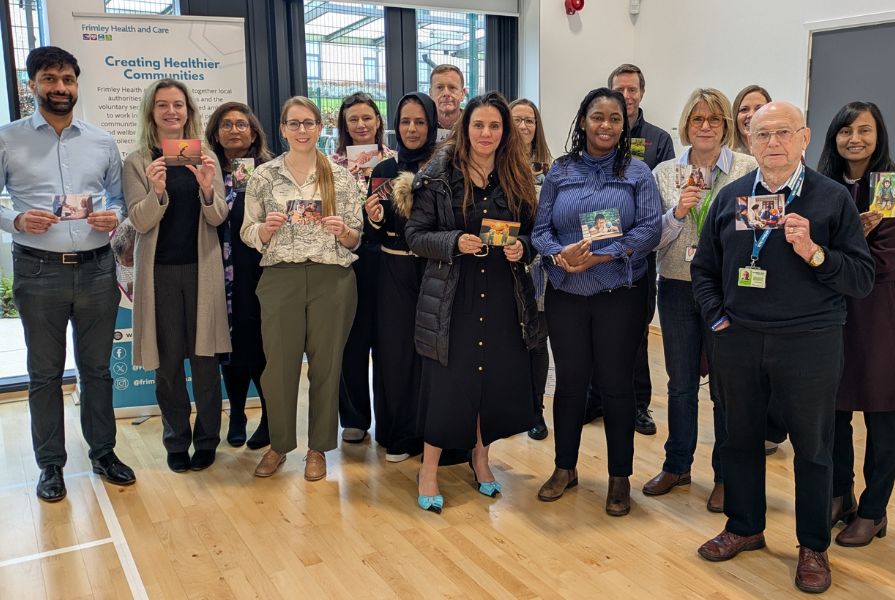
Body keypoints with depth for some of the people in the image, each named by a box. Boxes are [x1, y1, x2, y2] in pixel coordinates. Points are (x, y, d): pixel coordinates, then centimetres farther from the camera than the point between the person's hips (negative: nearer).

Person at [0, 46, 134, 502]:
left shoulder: (102, 143, 9)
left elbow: (118, 198, 14)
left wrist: (114, 217, -7)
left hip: (96, 269, 2)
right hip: (39, 272, -2)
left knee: (97, 367, 11)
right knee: (45, 373, 8)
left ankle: (103, 452, 25)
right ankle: (50, 464, 21)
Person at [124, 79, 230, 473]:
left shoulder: (205, 158, 5)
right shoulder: (137, 162, 2)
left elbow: (217, 218, 0)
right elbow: (140, 222, -6)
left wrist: (207, 189, -21)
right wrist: (157, 191, -26)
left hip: (202, 269, 0)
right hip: (159, 271, 0)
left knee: (204, 357, 3)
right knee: (167, 360, 6)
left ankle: (206, 440, 17)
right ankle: (176, 441, 20)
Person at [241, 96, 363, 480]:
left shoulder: (341, 176, 5)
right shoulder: (263, 176, 5)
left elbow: (356, 238, 7)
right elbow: (248, 234, 7)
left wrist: (341, 231, -14)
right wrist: (267, 228, -13)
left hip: (332, 279, 0)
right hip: (280, 278, 0)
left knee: (325, 364, 6)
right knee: (278, 364, 4)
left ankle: (318, 448, 24)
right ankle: (279, 444, 27)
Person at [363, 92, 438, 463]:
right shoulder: (384, 170, 6)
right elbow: (373, 234, 7)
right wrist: (373, 219, -13)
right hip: (395, 271, 2)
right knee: (396, 349, 5)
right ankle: (399, 435, 19)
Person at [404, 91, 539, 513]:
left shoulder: (517, 178, 6)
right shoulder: (439, 176, -4)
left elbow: (531, 234, 13)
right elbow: (414, 234, -4)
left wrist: (521, 249, -9)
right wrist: (455, 242, -20)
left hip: (503, 296, 4)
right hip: (452, 294, -3)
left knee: (498, 379, 9)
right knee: (447, 381, 1)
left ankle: (480, 456, 33)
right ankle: (429, 470, 19)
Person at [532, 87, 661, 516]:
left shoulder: (637, 173, 0)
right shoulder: (559, 172, 5)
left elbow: (649, 229, -9)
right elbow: (541, 229, 3)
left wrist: (599, 257, -19)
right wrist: (560, 254, -19)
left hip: (620, 295, -2)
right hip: (566, 295, 2)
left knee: (616, 384, 6)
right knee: (570, 381, 11)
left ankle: (620, 477, 22)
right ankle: (565, 468, 28)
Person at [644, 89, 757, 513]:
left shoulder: (749, 170, -4)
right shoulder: (665, 173, 4)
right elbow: (653, 238, 2)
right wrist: (676, 213, -14)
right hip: (677, 288, 3)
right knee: (680, 383, 14)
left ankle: (725, 475, 24)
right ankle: (676, 465, 31)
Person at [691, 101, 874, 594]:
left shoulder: (832, 199, -4)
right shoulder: (730, 197, 5)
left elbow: (863, 278, -7)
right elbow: (703, 267, 13)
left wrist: (814, 252, -21)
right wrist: (716, 316, 2)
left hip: (809, 344, -3)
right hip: (738, 341, 3)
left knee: (812, 446, 10)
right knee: (741, 437, 15)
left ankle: (813, 547, 28)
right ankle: (745, 527, 35)